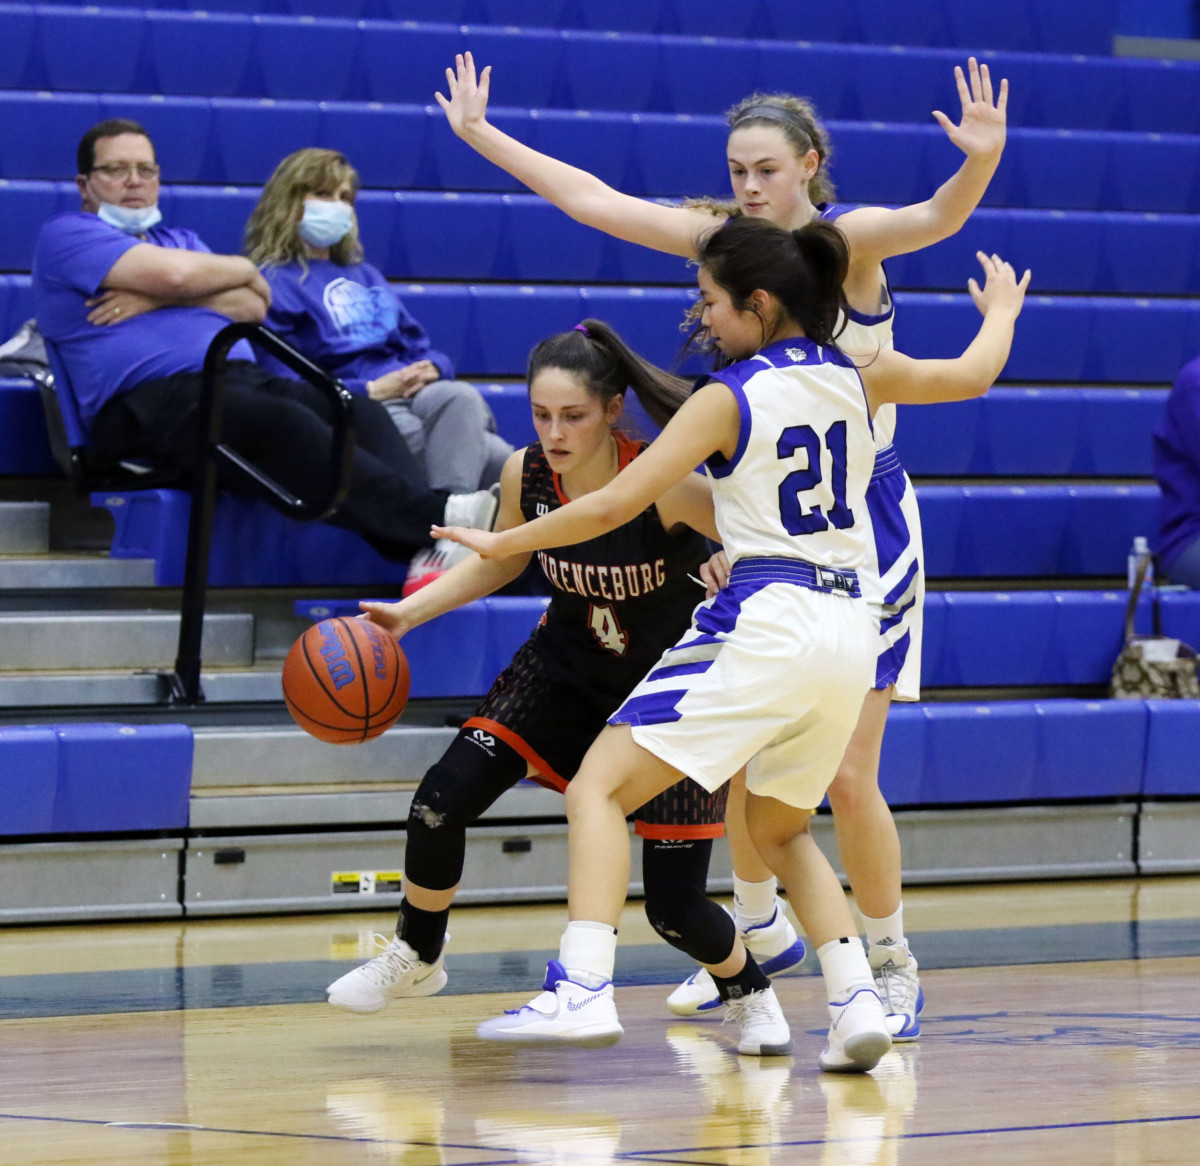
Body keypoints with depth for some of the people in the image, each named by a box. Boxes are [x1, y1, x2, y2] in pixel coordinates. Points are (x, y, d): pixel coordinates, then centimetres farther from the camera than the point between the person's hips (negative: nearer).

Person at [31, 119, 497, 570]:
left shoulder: (178, 239, 34)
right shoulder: (66, 234, 10)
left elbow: (254, 307, 15)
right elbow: (175, 272, -6)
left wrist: (159, 298, 0)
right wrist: (244, 270, 14)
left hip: (242, 379, 8)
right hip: (152, 400, -8)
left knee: (359, 412, -20)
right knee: (286, 424, -34)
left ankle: (428, 545, -42)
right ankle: (439, 516, -48)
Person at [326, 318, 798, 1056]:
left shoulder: (668, 486, -32)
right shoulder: (525, 476, -16)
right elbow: (502, 561, 5)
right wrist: (407, 613, -5)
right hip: (566, 669, 4)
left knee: (674, 907, -7)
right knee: (443, 801, -10)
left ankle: (752, 994, 28)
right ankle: (416, 958, 18)